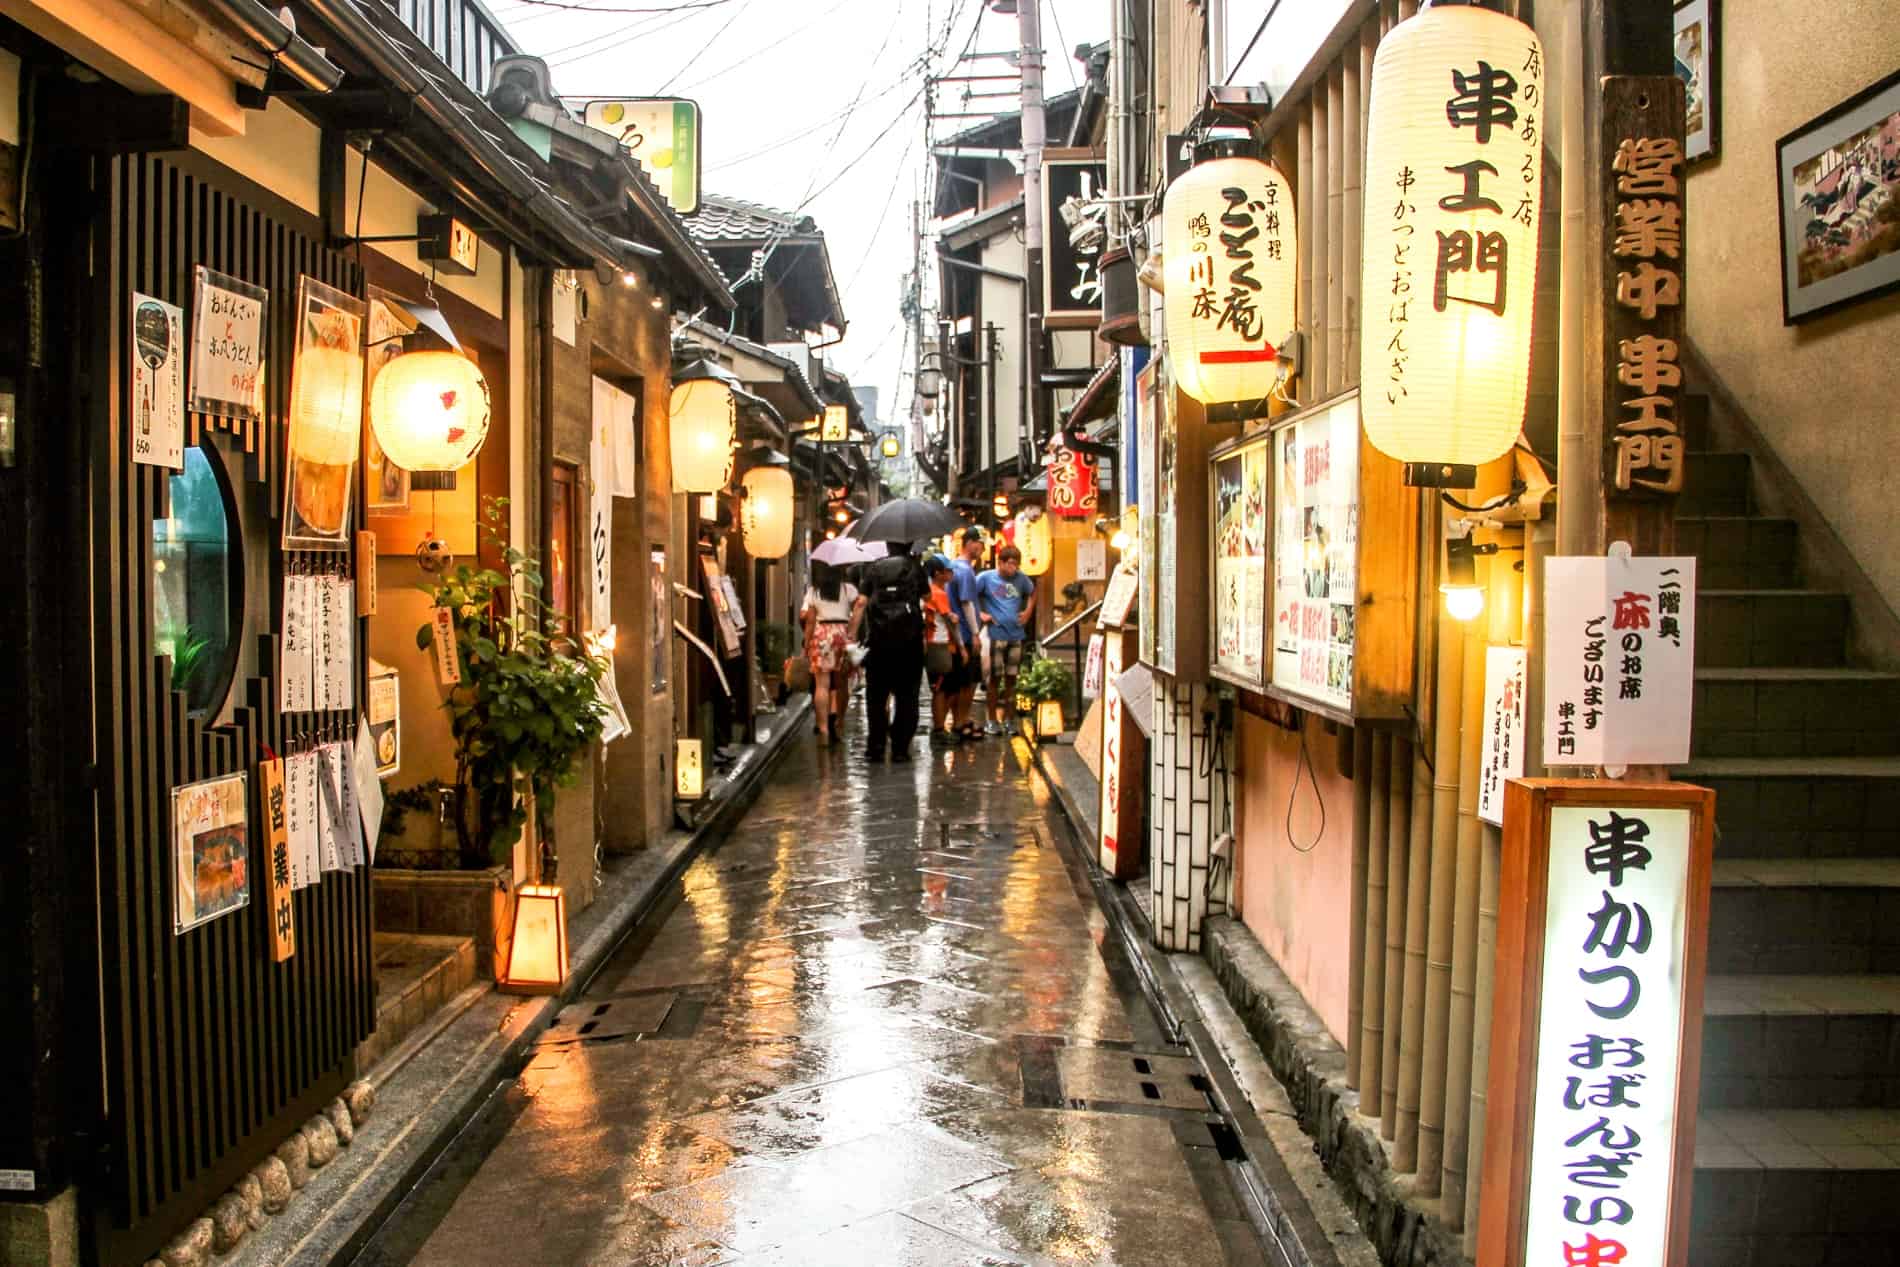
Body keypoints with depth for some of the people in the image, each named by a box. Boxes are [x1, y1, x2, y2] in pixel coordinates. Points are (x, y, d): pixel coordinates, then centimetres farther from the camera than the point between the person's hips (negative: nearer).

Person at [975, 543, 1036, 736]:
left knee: (1011, 678, 9)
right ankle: (992, 721, 9)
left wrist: (1028, 611, 10)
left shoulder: (1021, 578, 4)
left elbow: (1032, 592, 22)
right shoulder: (986, 578, -7)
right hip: (996, 635, -4)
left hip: (1017, 635, 4)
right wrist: (980, 613, -8)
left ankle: (1007, 718, 19)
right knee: (995, 678, 1)